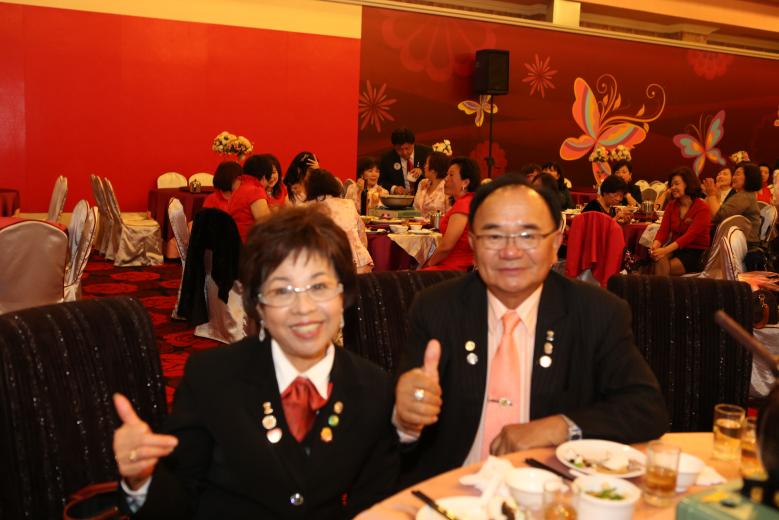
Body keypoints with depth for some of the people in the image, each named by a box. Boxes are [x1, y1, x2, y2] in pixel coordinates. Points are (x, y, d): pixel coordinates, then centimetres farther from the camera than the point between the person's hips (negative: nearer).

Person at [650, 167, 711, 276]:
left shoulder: (702, 208, -10)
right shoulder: (671, 205, 9)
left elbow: (690, 235, -22)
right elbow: (663, 230, -2)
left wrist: (666, 249, -35)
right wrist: (655, 245, -25)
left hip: (695, 252, -4)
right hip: (675, 248, 4)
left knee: (667, 269, -27)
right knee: (660, 260, -30)